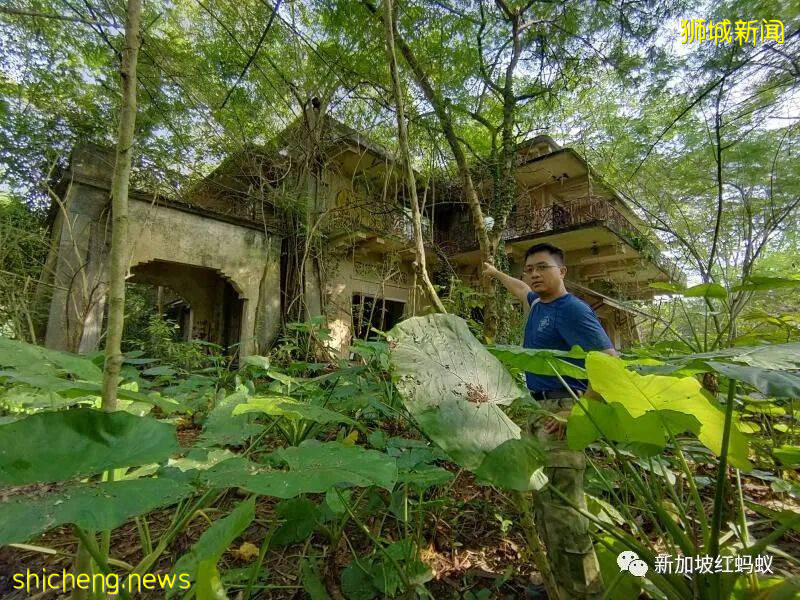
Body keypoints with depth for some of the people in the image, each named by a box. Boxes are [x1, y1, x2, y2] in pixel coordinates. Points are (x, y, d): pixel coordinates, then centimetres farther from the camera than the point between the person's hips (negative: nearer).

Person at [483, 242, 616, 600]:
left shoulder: (572, 310, -13)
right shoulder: (538, 303, 12)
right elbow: (521, 290, 37)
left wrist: (580, 411, -23)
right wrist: (496, 273, 51)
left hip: (562, 412, -9)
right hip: (542, 411, 9)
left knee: (562, 510, -9)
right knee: (547, 508, 15)